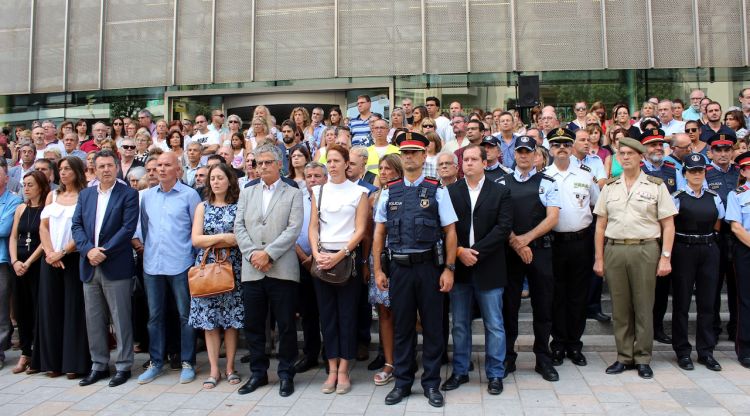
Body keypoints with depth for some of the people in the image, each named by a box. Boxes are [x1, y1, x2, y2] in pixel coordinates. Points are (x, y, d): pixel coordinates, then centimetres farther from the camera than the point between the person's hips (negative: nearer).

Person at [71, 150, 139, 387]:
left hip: (116, 266, -5)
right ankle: (99, 366, 23)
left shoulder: (128, 194, -3)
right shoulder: (85, 195, 13)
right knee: (94, 320, 12)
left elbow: (128, 228, -11)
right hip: (89, 266, 5)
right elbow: (76, 226, 7)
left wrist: (104, 252, -16)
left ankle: (123, 366, 12)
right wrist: (88, 250, -10)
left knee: (120, 319, 2)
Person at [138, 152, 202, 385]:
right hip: (152, 265, 4)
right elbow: (144, 227, 18)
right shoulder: (147, 196, 10)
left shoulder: (189, 195, -3)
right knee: (154, 316, 11)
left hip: (180, 265, -4)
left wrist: (194, 255, -1)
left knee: (186, 315, 3)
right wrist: (148, 249, 11)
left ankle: (187, 363, 14)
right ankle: (155, 363, 23)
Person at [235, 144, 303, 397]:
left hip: (282, 270, -3)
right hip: (251, 270, 3)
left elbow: (293, 229, -6)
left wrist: (268, 253, -14)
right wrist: (252, 254, -9)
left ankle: (286, 374, 17)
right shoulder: (247, 194, 16)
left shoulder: (293, 194, 6)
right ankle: (258, 373, 24)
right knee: (253, 325, 9)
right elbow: (239, 227, 7)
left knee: (286, 325, 2)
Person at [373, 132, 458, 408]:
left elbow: (450, 232, -1)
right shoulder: (389, 192, 6)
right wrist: (378, 270, 3)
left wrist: (449, 269, -7)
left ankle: (431, 384, 22)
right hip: (399, 267, 2)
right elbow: (379, 233, 8)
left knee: (432, 326, 7)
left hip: (429, 266, -2)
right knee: (402, 326, 11)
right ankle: (402, 382, 25)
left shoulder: (437, 191, 0)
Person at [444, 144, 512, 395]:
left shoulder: (500, 192, 2)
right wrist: (459, 251, -15)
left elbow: (504, 227, -8)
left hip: (488, 268, -1)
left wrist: (476, 252, -14)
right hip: (459, 267, 1)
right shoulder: (450, 192, 5)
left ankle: (495, 374, 20)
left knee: (494, 325, 7)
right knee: (460, 325, 11)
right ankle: (460, 371, 23)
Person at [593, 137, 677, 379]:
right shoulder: (609, 187, 11)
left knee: (644, 307, 4)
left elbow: (668, 225, 1)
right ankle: (624, 357, 18)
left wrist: (665, 257, -6)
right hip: (614, 250, 3)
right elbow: (600, 225, 10)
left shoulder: (656, 186, 3)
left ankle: (643, 359, 16)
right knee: (620, 307, 7)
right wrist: (599, 258, 4)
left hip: (645, 250, -2)